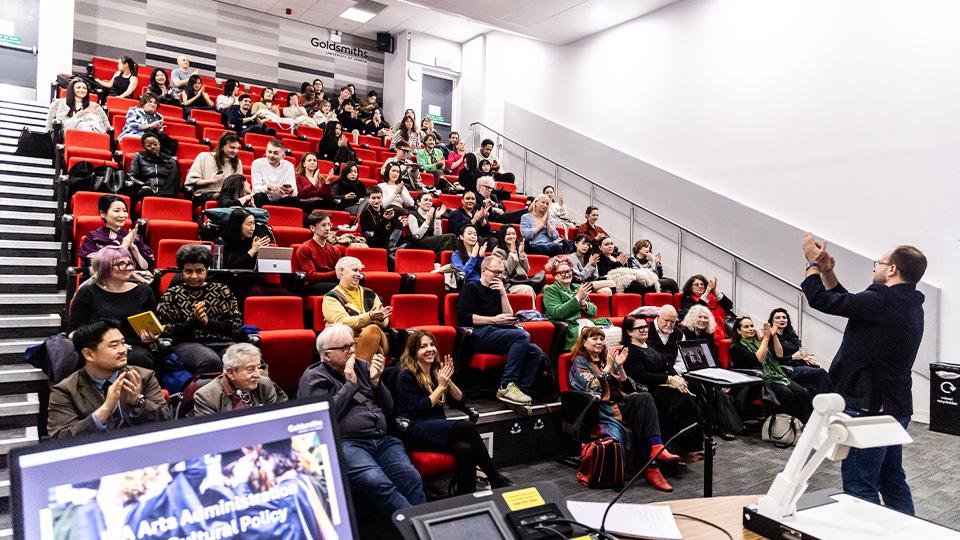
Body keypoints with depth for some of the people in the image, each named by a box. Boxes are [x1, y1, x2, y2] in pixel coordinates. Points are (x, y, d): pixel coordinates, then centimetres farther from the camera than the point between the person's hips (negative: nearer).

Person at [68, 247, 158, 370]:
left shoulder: (143, 291, 16)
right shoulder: (87, 293, 10)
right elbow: (74, 330, 7)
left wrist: (151, 337, -4)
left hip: (135, 347, 1)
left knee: (139, 357, -34)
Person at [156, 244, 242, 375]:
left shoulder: (222, 290, 17)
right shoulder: (171, 295, 15)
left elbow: (236, 325, 8)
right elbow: (166, 332, 6)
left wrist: (208, 322, -6)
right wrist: (194, 321, -8)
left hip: (223, 342, 2)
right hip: (187, 344, -1)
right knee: (210, 361, -39)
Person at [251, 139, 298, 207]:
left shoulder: (288, 166, -4)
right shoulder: (257, 163, -6)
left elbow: (295, 192, -12)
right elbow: (256, 188, -15)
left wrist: (291, 191, -37)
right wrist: (268, 187, -37)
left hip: (280, 201, 1)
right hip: (263, 201, -1)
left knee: (295, 201, -27)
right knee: (260, 197, -32)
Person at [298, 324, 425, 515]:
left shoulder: (363, 366, 20)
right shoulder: (313, 378, 7)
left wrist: (376, 381, 5)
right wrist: (350, 383, -2)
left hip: (383, 439, 5)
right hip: (346, 443, -5)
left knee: (412, 480, -25)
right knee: (378, 484, -33)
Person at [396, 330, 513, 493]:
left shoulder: (436, 371, 15)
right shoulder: (406, 376, -3)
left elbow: (460, 402, 11)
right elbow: (418, 410, -13)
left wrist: (448, 380, -5)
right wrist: (441, 386, -10)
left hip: (437, 428, 6)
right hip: (415, 433, -6)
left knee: (465, 448, -31)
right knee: (467, 427, -29)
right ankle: (497, 480, -19)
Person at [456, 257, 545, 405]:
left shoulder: (496, 291, 26)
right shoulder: (471, 288, 6)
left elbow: (509, 317, 15)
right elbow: (464, 317, -9)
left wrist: (503, 293, 5)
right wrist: (494, 320, -9)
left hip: (497, 334, 7)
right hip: (478, 335, -7)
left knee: (536, 352, -14)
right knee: (522, 335, -28)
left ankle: (522, 390, -21)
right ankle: (506, 386, -29)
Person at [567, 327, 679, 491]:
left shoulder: (606, 359, 24)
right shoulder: (579, 362, 7)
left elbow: (628, 388, 16)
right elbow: (593, 389, -10)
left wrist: (620, 367, 2)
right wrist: (608, 366, -10)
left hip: (619, 405, 5)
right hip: (601, 409, -5)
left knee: (645, 397, -25)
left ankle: (657, 447, -36)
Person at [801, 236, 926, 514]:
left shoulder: (883, 301, -22)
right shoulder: (908, 304, 9)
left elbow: (822, 301, -17)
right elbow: (849, 303, 16)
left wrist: (812, 262, -2)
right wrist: (828, 272, 13)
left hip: (869, 408, -10)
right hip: (894, 407, 10)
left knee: (859, 487, -2)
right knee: (893, 480, 21)